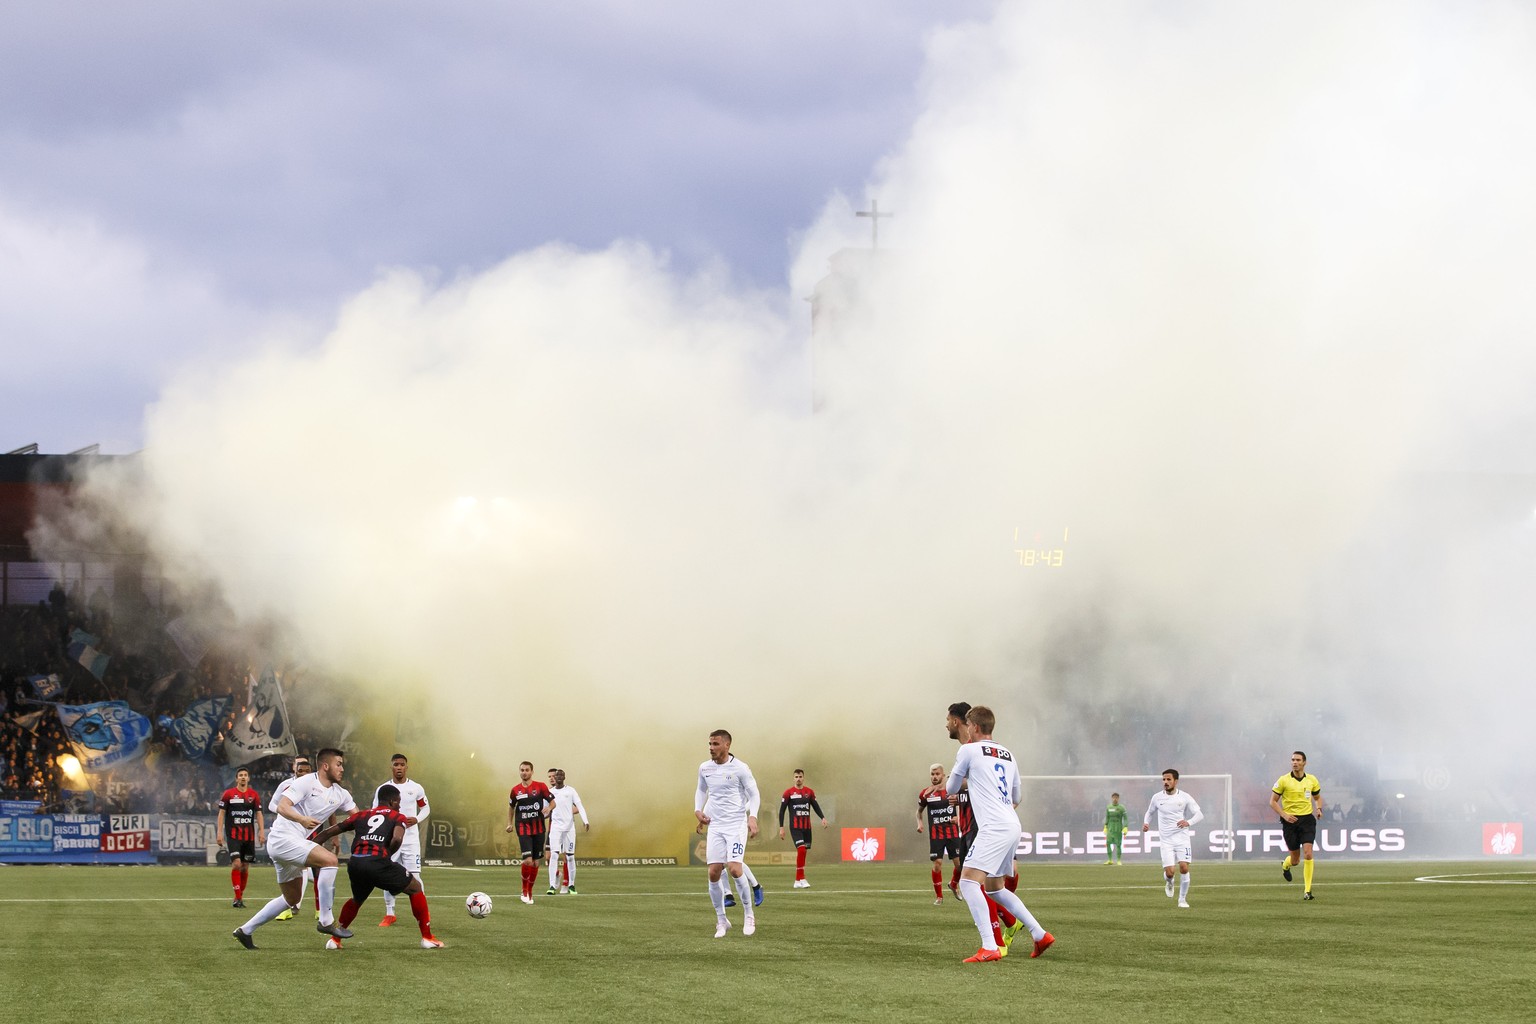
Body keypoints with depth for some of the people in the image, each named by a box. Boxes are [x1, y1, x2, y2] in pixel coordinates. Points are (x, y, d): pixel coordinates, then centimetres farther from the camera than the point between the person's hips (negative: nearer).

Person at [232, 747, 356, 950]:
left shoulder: (340, 794, 11)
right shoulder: (306, 783, -11)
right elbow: (282, 807, -20)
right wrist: (302, 819, -37)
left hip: (296, 844, 10)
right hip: (283, 838, -10)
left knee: (292, 898, 18)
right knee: (330, 860, -24)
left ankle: (245, 931, 26)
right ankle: (326, 921, -20)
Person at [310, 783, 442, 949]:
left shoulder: (361, 815, 27)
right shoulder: (398, 817, 15)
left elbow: (328, 832, 28)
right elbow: (397, 839, -8)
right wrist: (387, 855, 10)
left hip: (355, 863, 5)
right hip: (377, 862, -5)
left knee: (357, 900, 35)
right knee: (415, 888, 16)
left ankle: (334, 939, 29)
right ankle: (427, 937, 13)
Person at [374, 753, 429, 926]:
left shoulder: (416, 788, 2)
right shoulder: (382, 789, 2)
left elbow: (426, 808, 13)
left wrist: (417, 819, -7)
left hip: (411, 839, -1)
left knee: (414, 876, -6)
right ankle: (389, 914, 12)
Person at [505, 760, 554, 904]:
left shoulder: (540, 787, 0)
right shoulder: (515, 790, 5)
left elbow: (552, 801, 4)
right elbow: (511, 807, 19)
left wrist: (548, 808, -18)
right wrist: (509, 824, 11)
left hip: (539, 828, 1)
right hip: (523, 829, -1)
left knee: (536, 862, 4)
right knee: (528, 860, -15)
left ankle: (530, 891, 20)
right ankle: (524, 890, 3)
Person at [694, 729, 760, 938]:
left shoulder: (739, 768, -8)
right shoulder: (705, 768, 6)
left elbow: (754, 795, -3)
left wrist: (752, 817, -18)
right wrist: (698, 810, 5)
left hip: (736, 824, -5)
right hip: (715, 826, 5)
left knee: (734, 868, -19)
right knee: (714, 873, -3)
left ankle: (749, 913, 1)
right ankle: (721, 921, 10)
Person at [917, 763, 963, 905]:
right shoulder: (925, 793, 0)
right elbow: (919, 810, 15)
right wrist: (920, 822, -3)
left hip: (952, 833, 1)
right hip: (935, 834, -1)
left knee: (959, 862, -2)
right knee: (937, 863, -7)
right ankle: (939, 896, 6)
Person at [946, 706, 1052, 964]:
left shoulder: (969, 750, -1)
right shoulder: (1008, 754, 20)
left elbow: (951, 789, 11)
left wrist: (966, 782, 35)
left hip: (994, 827, -8)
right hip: (1013, 826, 8)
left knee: (968, 882, -15)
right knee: (994, 888, 20)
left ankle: (990, 947, -27)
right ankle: (1040, 935, 18)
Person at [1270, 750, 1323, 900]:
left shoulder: (1312, 780, 4)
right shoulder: (1283, 780, -4)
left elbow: (1317, 797, 20)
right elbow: (1273, 801, -1)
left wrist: (1319, 809, -1)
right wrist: (1284, 815, -15)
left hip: (1307, 819, 1)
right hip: (1290, 821, -1)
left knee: (1308, 853, -17)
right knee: (1295, 860, 4)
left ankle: (1307, 890, -12)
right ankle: (1285, 865, 44)